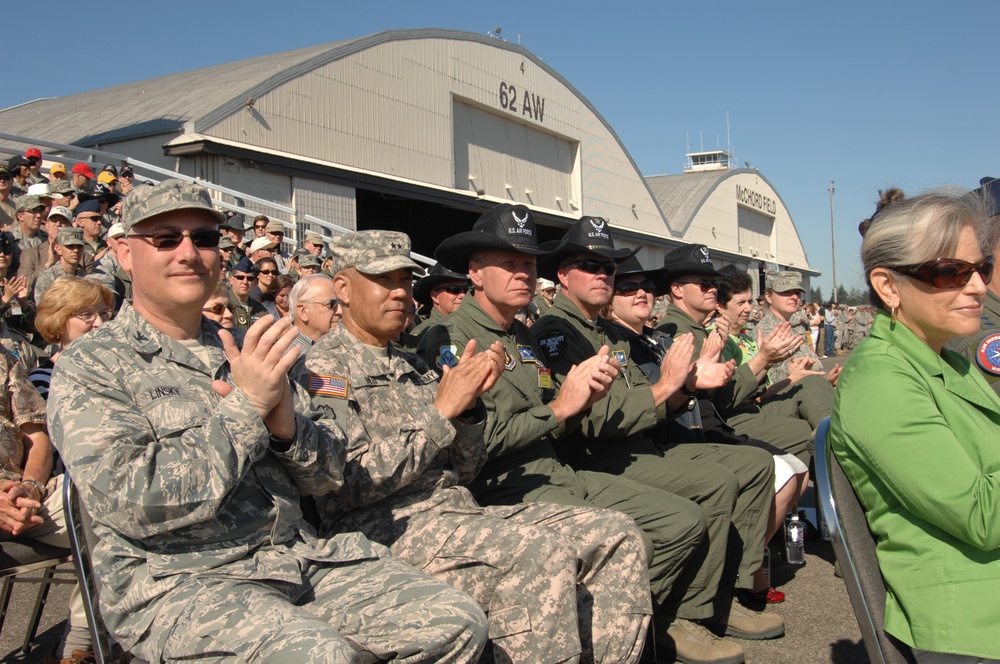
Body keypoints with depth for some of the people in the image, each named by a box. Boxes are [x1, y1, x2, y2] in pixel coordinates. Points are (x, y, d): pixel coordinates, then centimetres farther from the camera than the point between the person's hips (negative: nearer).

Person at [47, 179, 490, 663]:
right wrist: (244, 408, -16)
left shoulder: (241, 352, 15)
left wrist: (286, 426, -10)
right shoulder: (89, 368, -1)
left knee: (457, 625, -9)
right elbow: (129, 501, -16)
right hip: (177, 580, -5)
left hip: (297, 555, 6)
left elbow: (325, 479, 13)